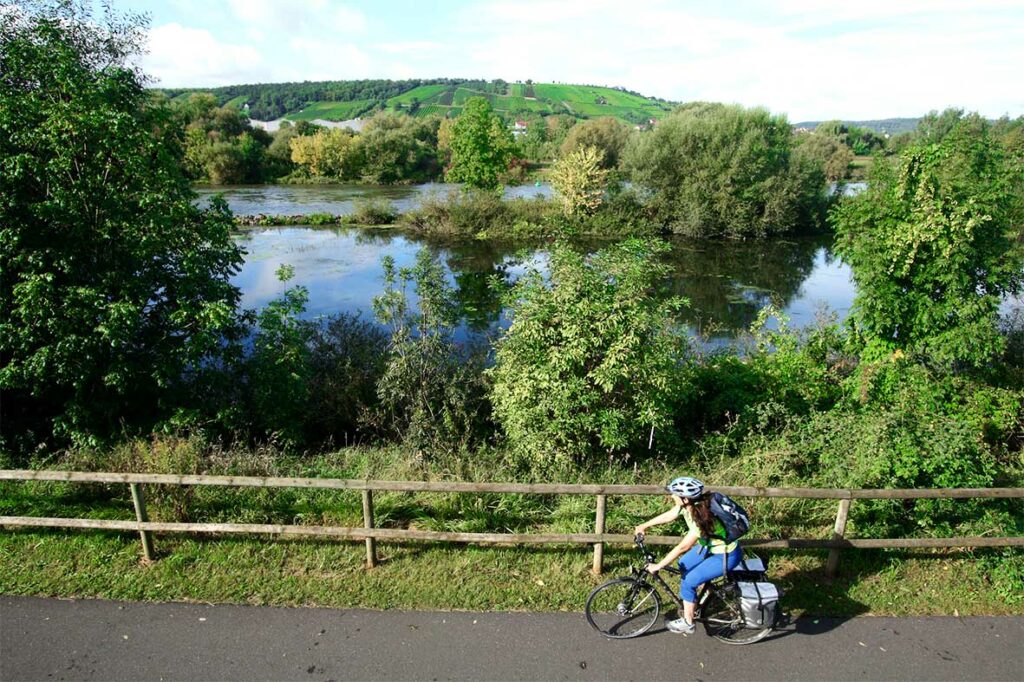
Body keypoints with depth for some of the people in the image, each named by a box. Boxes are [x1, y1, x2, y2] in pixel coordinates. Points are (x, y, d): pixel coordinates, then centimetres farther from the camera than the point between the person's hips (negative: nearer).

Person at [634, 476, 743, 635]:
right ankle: (691, 600, 33)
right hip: (710, 545, 8)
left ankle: (687, 623, 13)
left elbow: (683, 547, -31)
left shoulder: (701, 518, -36)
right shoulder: (688, 504, -14)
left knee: (688, 582, -5)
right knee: (683, 565, 15)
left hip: (725, 555, -8)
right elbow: (668, 516, 3)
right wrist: (644, 525, 7)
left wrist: (658, 566, -24)